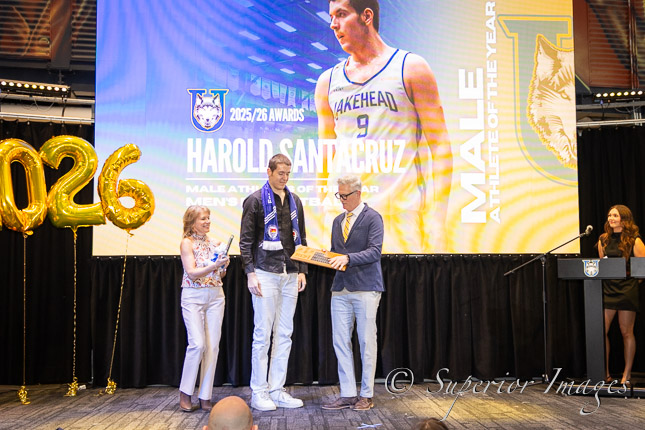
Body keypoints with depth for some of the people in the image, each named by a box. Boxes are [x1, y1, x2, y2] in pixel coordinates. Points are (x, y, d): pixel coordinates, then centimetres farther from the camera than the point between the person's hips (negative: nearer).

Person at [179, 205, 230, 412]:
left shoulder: (215, 243, 11)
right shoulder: (187, 243, -3)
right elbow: (192, 273, -12)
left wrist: (223, 266, -4)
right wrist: (214, 266, -23)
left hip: (216, 296, 5)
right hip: (193, 296, -5)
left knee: (213, 346, 0)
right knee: (197, 344, -14)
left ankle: (205, 397, 7)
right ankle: (185, 393, 3)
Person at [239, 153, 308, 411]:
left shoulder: (295, 201, 14)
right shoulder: (256, 200, -2)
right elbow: (246, 240, -4)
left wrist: (302, 271, 10)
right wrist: (250, 273, -11)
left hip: (290, 275, 6)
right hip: (265, 274, -5)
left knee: (284, 334, 7)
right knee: (263, 334, -2)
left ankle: (277, 390, 15)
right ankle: (258, 392, 8)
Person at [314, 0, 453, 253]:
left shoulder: (410, 68, 3)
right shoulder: (328, 81, 14)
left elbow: (440, 147, -2)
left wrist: (437, 221, -11)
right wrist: (325, 210, 9)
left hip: (400, 210, -3)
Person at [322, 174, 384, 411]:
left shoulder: (372, 218, -4)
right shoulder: (338, 221, 17)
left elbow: (374, 251, -14)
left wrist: (348, 258, -26)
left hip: (365, 289, -6)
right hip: (340, 289, 6)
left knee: (366, 342, 1)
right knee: (340, 342, 5)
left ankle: (367, 395, 12)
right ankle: (347, 394, 13)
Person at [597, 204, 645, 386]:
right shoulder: (603, 240, 11)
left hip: (627, 289, -4)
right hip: (606, 288, 4)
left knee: (627, 332, 3)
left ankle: (627, 374, 15)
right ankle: (605, 373, 9)